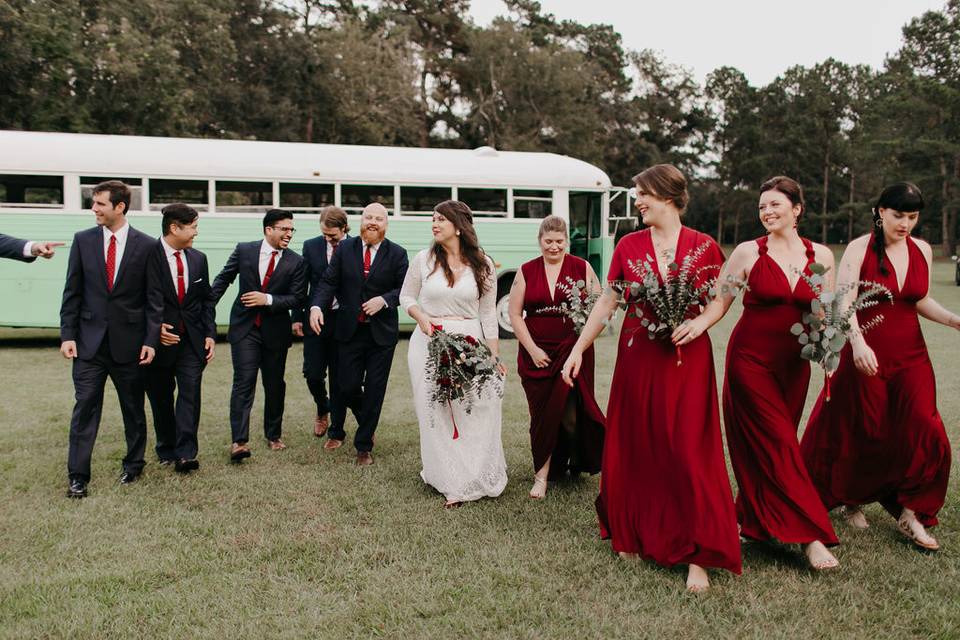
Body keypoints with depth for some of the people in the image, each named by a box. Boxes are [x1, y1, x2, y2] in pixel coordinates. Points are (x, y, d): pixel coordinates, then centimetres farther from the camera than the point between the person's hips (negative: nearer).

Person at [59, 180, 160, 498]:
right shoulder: (83, 240, 3)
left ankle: (133, 465, 28)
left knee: (134, 409, 11)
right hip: (90, 340, 1)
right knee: (85, 408, 0)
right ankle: (77, 477, 7)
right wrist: (67, 334, -1)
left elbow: (153, 298, -2)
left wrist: (151, 340, -6)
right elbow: (72, 292, 5)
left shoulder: (147, 245, -3)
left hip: (129, 341, -1)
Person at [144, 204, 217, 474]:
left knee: (190, 392, -8)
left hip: (191, 339, 3)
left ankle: (185, 453, -9)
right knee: (161, 398, 9)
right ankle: (166, 450, 24)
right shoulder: (149, 255, -8)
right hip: (160, 338, -3)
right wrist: (156, 327, -23)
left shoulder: (198, 259, 10)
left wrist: (210, 334, 5)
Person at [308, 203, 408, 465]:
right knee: (348, 387, 4)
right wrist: (317, 306, -17)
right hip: (350, 332, 1)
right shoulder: (344, 248, 3)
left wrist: (384, 300, -18)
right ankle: (367, 423, 37)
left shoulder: (397, 254, -1)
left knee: (374, 390, 2)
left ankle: (364, 446, 15)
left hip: (381, 333, -1)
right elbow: (329, 282, -1)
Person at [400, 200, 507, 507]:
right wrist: (421, 317, -7)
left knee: (476, 411, -5)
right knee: (436, 413, 1)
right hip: (429, 343, 1)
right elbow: (406, 296, 14)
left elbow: (488, 313, 6)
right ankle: (452, 483, 14)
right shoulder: (424, 260, 2)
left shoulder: (482, 264, 2)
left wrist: (495, 356, 3)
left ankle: (480, 477, 11)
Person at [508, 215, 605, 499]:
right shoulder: (526, 272, 6)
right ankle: (542, 474, 14)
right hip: (536, 354, 1)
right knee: (541, 413, 5)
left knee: (571, 412, -4)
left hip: (573, 352, -1)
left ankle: (579, 460, 23)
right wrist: (533, 350, -5)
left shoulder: (582, 268, 3)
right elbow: (515, 315, 4)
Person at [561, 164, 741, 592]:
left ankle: (697, 556, 1)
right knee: (633, 450, 8)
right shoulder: (629, 246, 5)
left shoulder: (703, 246, 0)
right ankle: (632, 537, 26)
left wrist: (695, 324, -16)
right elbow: (606, 303, 8)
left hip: (686, 359, -2)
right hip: (637, 357, 3)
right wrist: (578, 350, 5)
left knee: (688, 452, -4)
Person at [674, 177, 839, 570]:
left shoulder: (820, 256, 5)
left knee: (774, 445, 9)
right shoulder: (749, 252, -4)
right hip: (751, 358, -3)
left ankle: (754, 520, 26)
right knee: (778, 445, -6)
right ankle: (810, 536, -2)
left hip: (794, 363, 4)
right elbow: (720, 301, -5)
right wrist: (699, 324, -24)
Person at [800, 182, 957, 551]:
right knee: (862, 435, 7)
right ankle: (852, 500, 31)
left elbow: (921, 301, 15)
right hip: (866, 355, -4)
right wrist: (858, 342, -35)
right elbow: (845, 301, -20)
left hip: (910, 357, 4)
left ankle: (910, 514, 11)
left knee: (924, 434, -5)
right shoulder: (860, 248, -9)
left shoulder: (922, 251, 6)